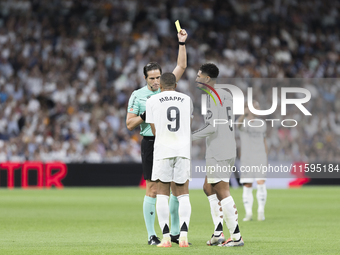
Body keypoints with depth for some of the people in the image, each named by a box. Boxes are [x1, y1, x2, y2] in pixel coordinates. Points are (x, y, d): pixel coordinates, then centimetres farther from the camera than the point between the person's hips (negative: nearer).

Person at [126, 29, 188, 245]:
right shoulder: (137, 95, 1)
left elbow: (181, 67, 8)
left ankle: (175, 232, 10)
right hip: (150, 144, -3)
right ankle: (152, 235, 1)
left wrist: (182, 43, 2)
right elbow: (130, 124, 1)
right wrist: (147, 114, -11)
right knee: (153, 189, -4)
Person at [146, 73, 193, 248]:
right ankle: (183, 235, -7)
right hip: (183, 149, 2)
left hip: (163, 149, -2)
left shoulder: (152, 101, 4)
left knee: (162, 194, 4)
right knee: (183, 195, 7)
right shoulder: (186, 100, 11)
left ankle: (166, 237, -4)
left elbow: (154, 130, 7)